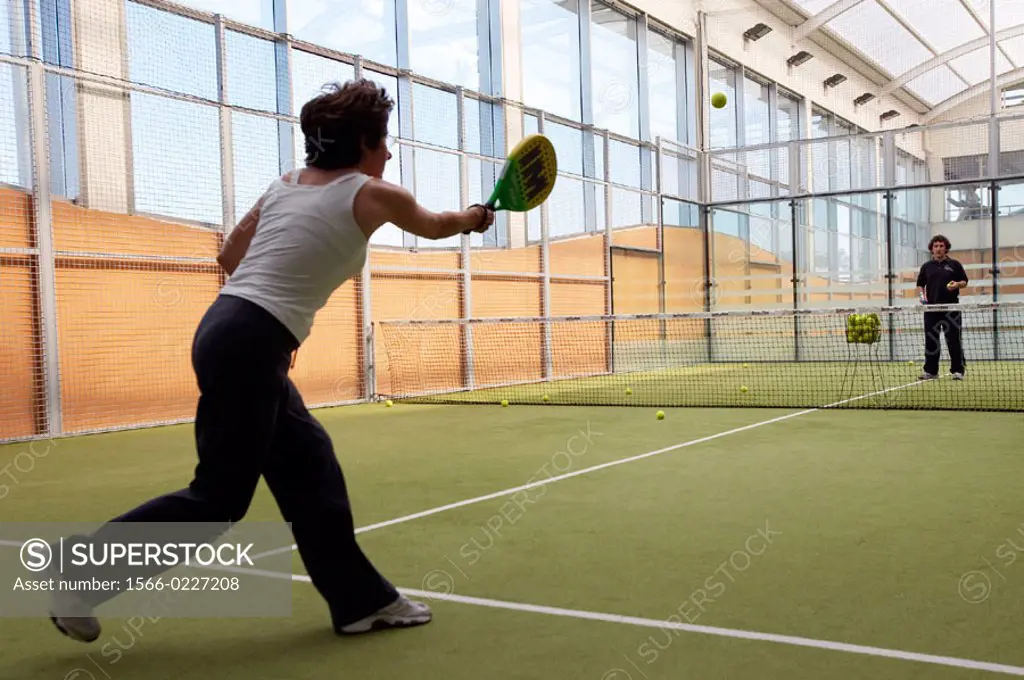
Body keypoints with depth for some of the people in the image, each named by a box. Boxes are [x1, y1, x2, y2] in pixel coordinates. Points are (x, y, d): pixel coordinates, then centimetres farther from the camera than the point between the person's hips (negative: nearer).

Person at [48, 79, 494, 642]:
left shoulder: (286, 184, 16)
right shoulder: (371, 194, -3)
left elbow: (229, 257, 22)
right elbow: (434, 226, 17)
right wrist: (475, 217, 38)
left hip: (226, 328, 9)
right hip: (250, 346, -9)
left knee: (310, 466, 12)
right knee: (218, 500, 0)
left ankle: (360, 600, 19)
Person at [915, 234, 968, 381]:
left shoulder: (954, 264, 6)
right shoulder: (926, 266, 12)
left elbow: (964, 282, 8)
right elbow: (920, 284, 16)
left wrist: (957, 284, -13)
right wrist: (922, 295, -3)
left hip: (951, 308, -2)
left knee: (954, 340, -2)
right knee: (931, 341, 4)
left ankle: (958, 370, 3)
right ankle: (930, 371, 10)